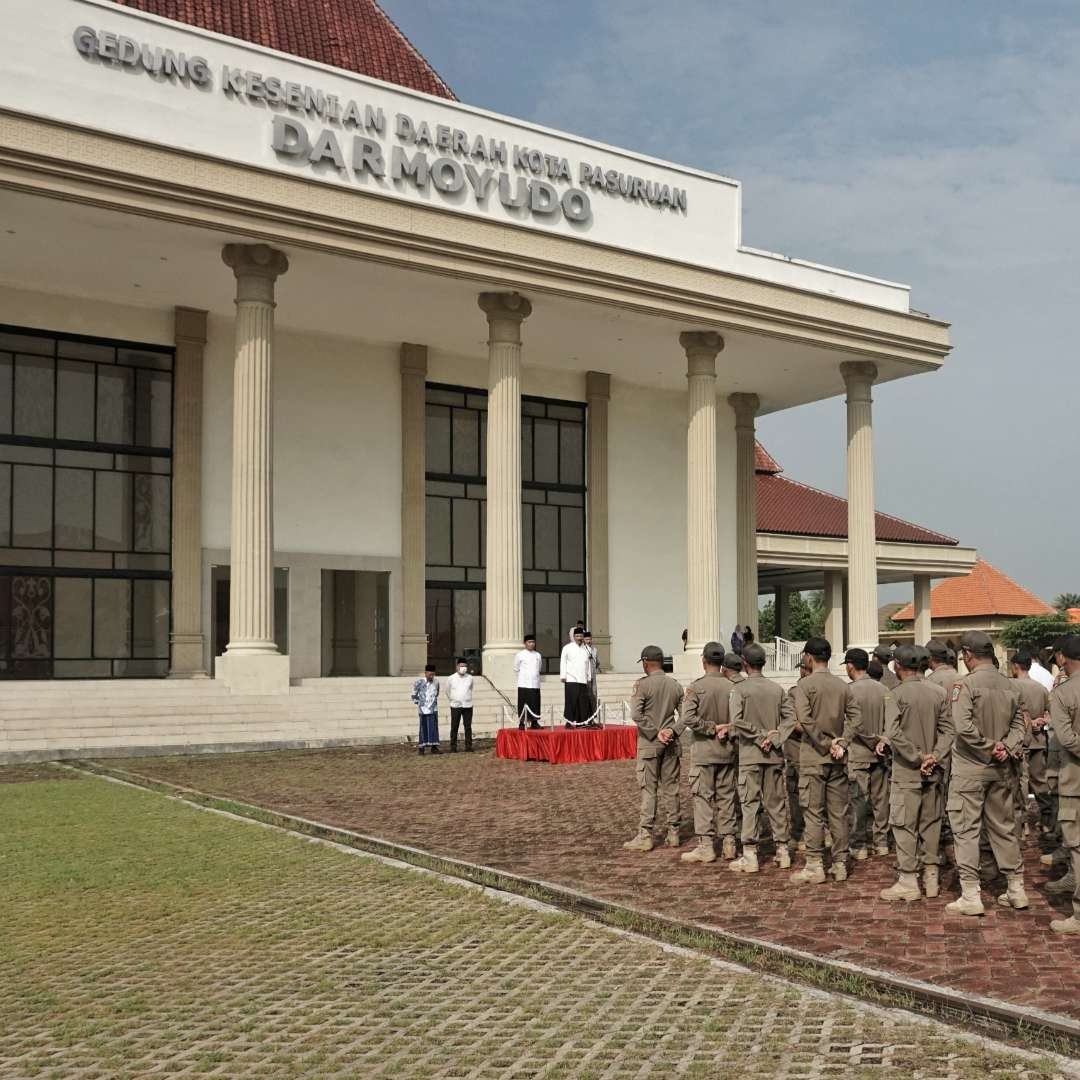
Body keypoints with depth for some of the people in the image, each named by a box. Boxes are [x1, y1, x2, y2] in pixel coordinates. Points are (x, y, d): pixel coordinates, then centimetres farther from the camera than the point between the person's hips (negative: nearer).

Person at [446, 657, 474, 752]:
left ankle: (468, 747, 7)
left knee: (468, 727, 2)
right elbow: (448, 692, 12)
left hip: (467, 706, 1)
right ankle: (453, 748, 5)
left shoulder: (470, 678, 2)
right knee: (454, 727, 1)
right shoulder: (451, 678, -2)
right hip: (455, 706, -1)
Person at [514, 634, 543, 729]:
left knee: (535, 704, 3)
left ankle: (534, 722, 11)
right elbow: (516, 669, 7)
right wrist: (522, 678, 8)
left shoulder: (538, 655, 10)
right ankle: (521, 723, 2)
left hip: (535, 684, 3)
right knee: (523, 705, -4)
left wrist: (535, 677, 13)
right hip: (523, 685, -3)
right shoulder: (520, 655, -2)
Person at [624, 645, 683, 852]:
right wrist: (672, 731, 7)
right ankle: (673, 833, 15)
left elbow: (636, 714, -18)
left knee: (648, 789, -2)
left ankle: (645, 836, -1)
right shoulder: (675, 685, 6)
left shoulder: (643, 684, -10)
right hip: (671, 744, 5)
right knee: (671, 788, 10)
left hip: (649, 743, -5)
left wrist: (655, 733, -13)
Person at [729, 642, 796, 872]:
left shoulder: (741, 689, -8)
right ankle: (782, 851, 16)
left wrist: (760, 736, -11)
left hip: (750, 755, -4)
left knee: (750, 804, -1)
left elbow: (737, 721, -19)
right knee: (777, 803, 11)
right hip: (774, 756, 4)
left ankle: (750, 856, -1)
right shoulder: (777, 689, 6)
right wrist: (774, 739, -6)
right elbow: (791, 717, -2)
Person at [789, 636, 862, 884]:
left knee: (813, 812, -1)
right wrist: (841, 744, -4)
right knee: (839, 812, 9)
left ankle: (815, 866, 0)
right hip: (838, 760, 5)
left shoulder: (804, 684, -7)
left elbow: (805, 719, -18)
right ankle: (840, 864, 13)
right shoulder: (843, 686, 8)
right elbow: (855, 718, 0)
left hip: (813, 756, -5)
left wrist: (825, 744, -11)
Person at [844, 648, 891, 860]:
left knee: (859, 799, 0)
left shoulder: (850, 691, -13)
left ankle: (860, 846, 3)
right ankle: (881, 843, 17)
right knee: (880, 798, 11)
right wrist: (882, 741, 10)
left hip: (858, 753, -5)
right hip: (880, 753, 5)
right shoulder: (882, 689, 4)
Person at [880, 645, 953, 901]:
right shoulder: (939, 692, 3)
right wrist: (934, 756, -8)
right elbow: (947, 730, -1)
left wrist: (917, 757, -15)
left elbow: (893, 733, -21)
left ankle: (908, 881, 3)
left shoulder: (895, 694, -12)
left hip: (906, 772, -5)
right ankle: (931, 877, 20)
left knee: (904, 825, 1)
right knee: (931, 823, 14)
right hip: (934, 772, 5)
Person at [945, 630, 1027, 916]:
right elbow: (1018, 723, 5)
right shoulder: (1009, 685, 5)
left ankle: (970, 896, 1)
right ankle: (1016, 890, 24)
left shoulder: (966, 684, -15)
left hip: (970, 768, -6)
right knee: (1003, 827, 17)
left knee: (966, 830, 0)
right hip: (1001, 769, 6)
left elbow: (964, 727, -23)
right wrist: (1007, 749, -5)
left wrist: (989, 747, -12)